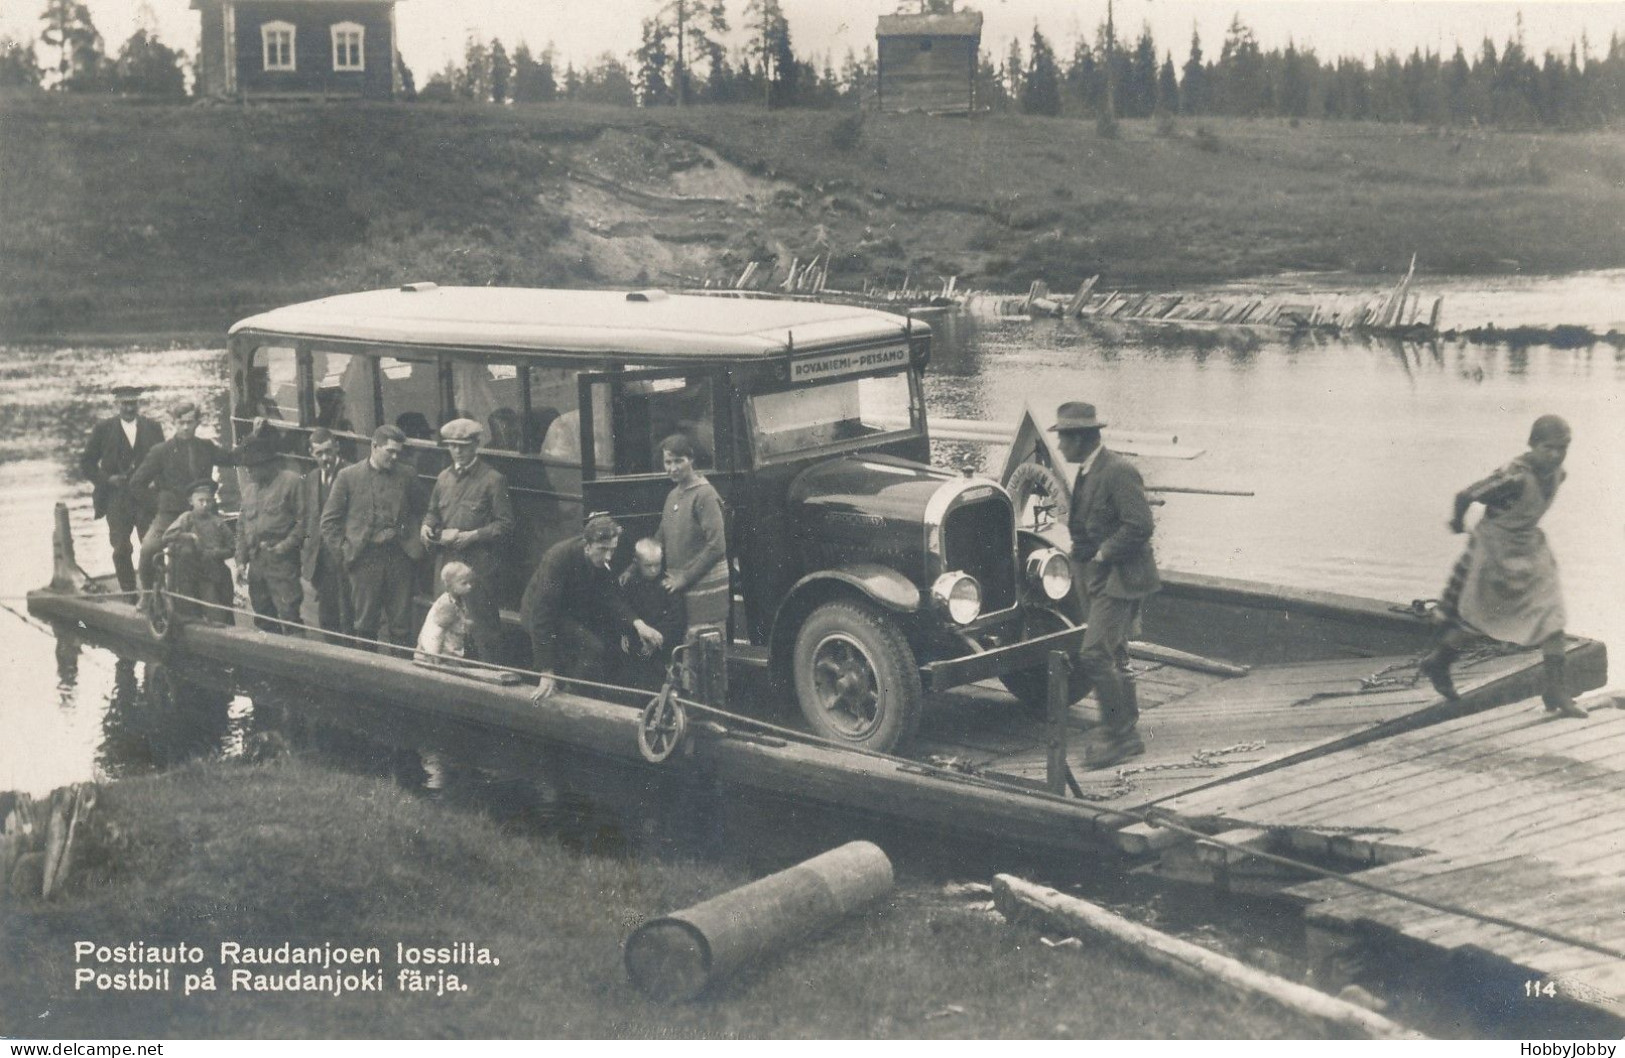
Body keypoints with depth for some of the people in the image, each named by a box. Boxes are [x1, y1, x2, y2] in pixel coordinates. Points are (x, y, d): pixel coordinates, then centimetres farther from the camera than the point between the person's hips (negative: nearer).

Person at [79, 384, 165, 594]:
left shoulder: (153, 427, 8)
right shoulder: (103, 429, 4)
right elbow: (86, 464, 6)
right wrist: (107, 479, -8)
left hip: (147, 498, 1)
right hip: (116, 499, -1)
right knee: (121, 551, -3)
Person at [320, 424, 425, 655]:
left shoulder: (407, 477, 6)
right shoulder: (348, 476, 0)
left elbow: (417, 514, 16)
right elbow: (329, 521, 3)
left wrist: (415, 545, 3)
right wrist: (345, 550, -3)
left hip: (398, 556, 2)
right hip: (365, 558, -1)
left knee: (401, 625, 3)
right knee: (366, 624, 6)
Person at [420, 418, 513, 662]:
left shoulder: (493, 479, -5)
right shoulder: (444, 478, 14)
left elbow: (505, 524, -7)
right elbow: (433, 512, 27)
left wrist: (470, 536, -16)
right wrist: (427, 526, 5)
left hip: (479, 566, -6)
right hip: (446, 561, 6)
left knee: (484, 628, -4)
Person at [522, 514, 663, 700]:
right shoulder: (559, 558, -32)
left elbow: (611, 597, -10)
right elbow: (543, 616, -33)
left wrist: (637, 623, -31)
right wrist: (547, 673, -34)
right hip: (543, 613, -7)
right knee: (593, 647, -26)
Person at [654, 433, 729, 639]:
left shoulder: (704, 495, -11)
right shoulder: (673, 495, 14)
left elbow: (716, 546, -16)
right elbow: (660, 539, 21)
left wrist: (685, 578, -14)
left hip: (704, 587, -8)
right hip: (680, 587, 8)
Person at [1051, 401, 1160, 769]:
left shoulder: (1118, 472, -18)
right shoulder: (1086, 473, 13)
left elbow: (1139, 526, -23)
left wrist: (1101, 555, -18)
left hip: (1119, 579, -10)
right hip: (1094, 578, 10)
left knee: (1094, 655, -15)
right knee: (1113, 658, 14)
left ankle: (1117, 732, -5)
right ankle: (1127, 735, 22)